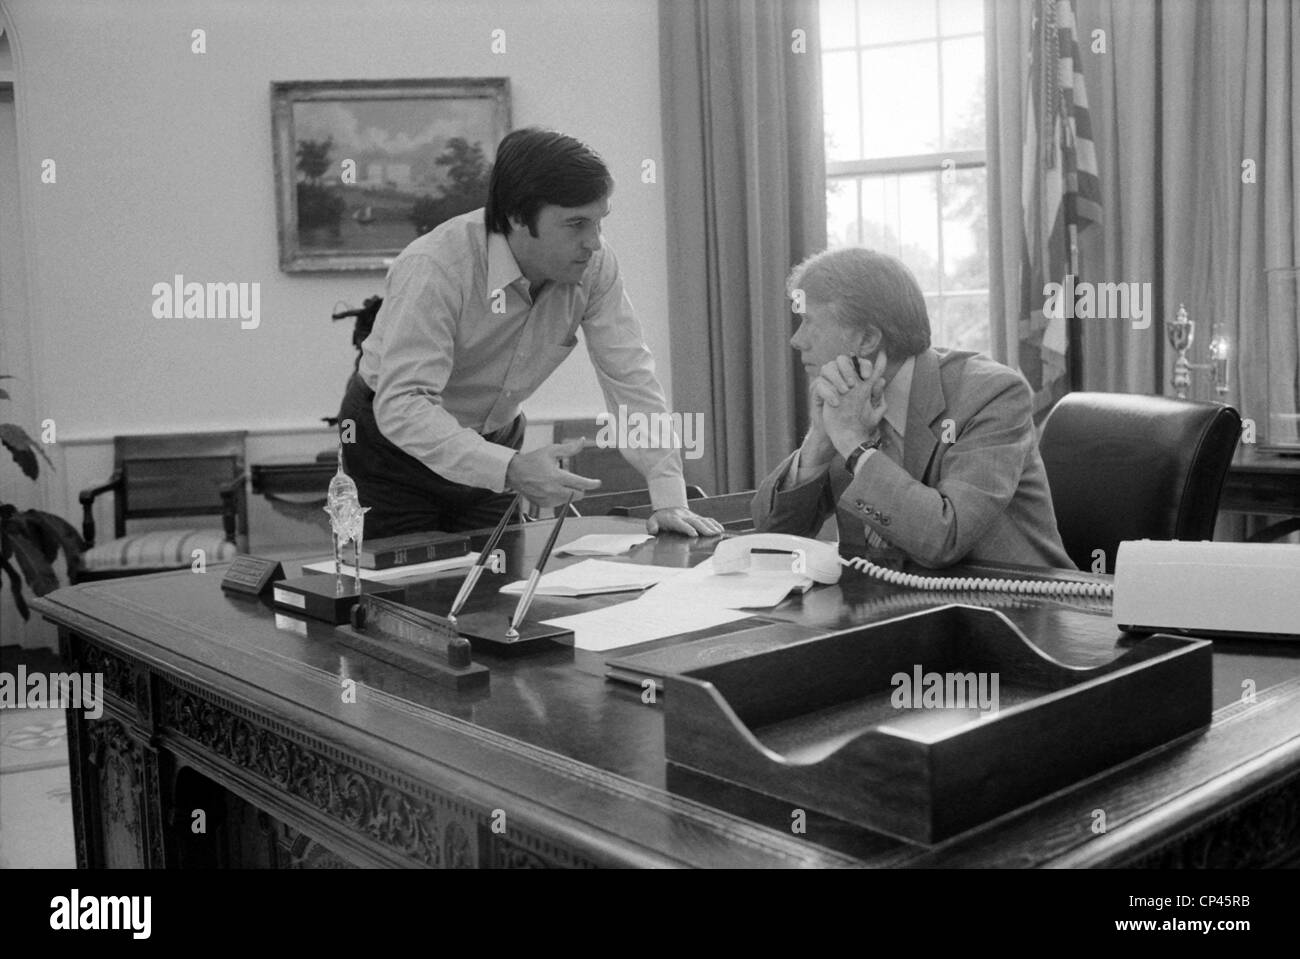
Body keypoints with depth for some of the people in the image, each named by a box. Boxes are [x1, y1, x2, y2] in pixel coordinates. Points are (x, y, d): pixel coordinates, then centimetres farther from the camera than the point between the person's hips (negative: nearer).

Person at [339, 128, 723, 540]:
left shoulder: (596, 266, -16)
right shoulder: (436, 267, -32)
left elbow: (631, 380, -14)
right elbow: (401, 405, -38)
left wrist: (668, 498, -23)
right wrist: (510, 469, -49)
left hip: (495, 439, 5)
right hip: (395, 440, -4)